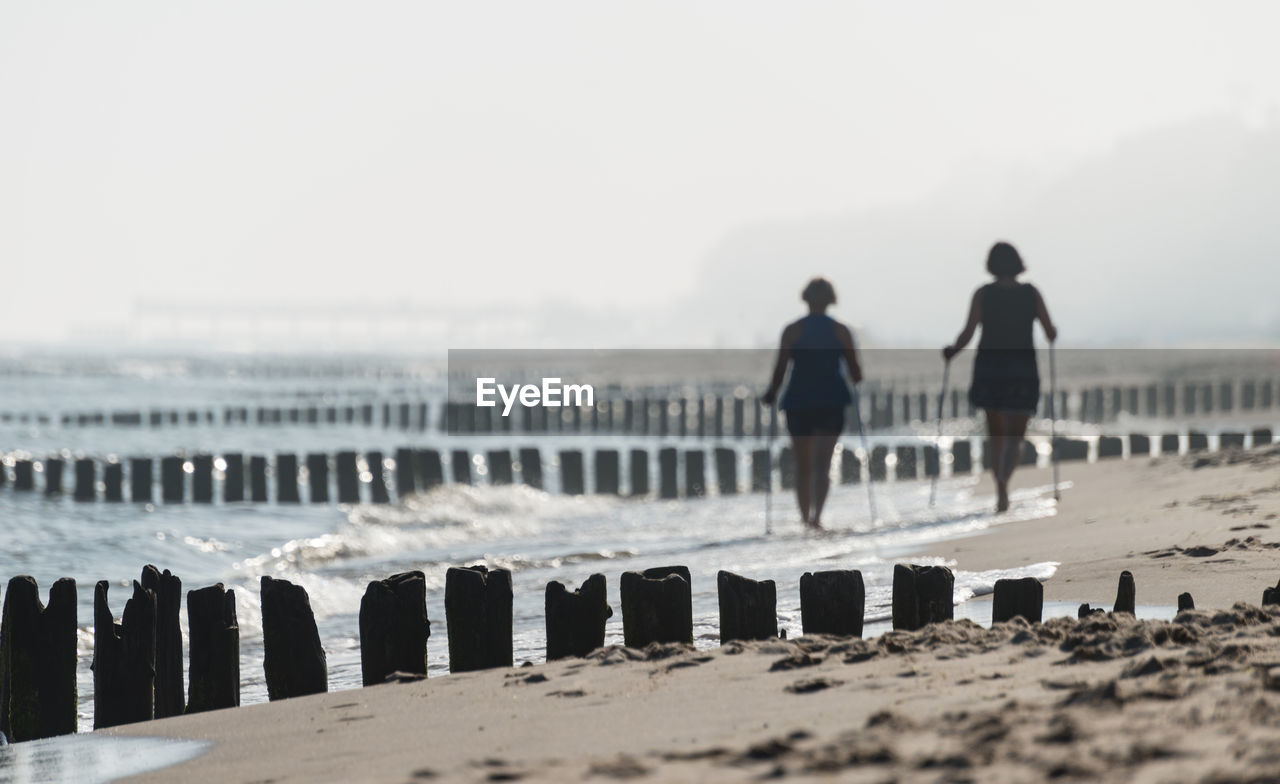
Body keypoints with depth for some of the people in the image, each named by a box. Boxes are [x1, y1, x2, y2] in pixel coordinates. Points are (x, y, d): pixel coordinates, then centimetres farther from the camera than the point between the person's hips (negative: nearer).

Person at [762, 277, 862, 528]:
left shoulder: (792, 331, -2)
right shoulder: (842, 332, 1)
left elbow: (780, 369, -5)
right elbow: (856, 373, 4)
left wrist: (771, 394, 10)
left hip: (798, 402, 0)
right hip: (832, 402, 0)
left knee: (803, 467, 12)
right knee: (822, 464, -5)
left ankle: (805, 517, 18)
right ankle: (816, 515, -24)